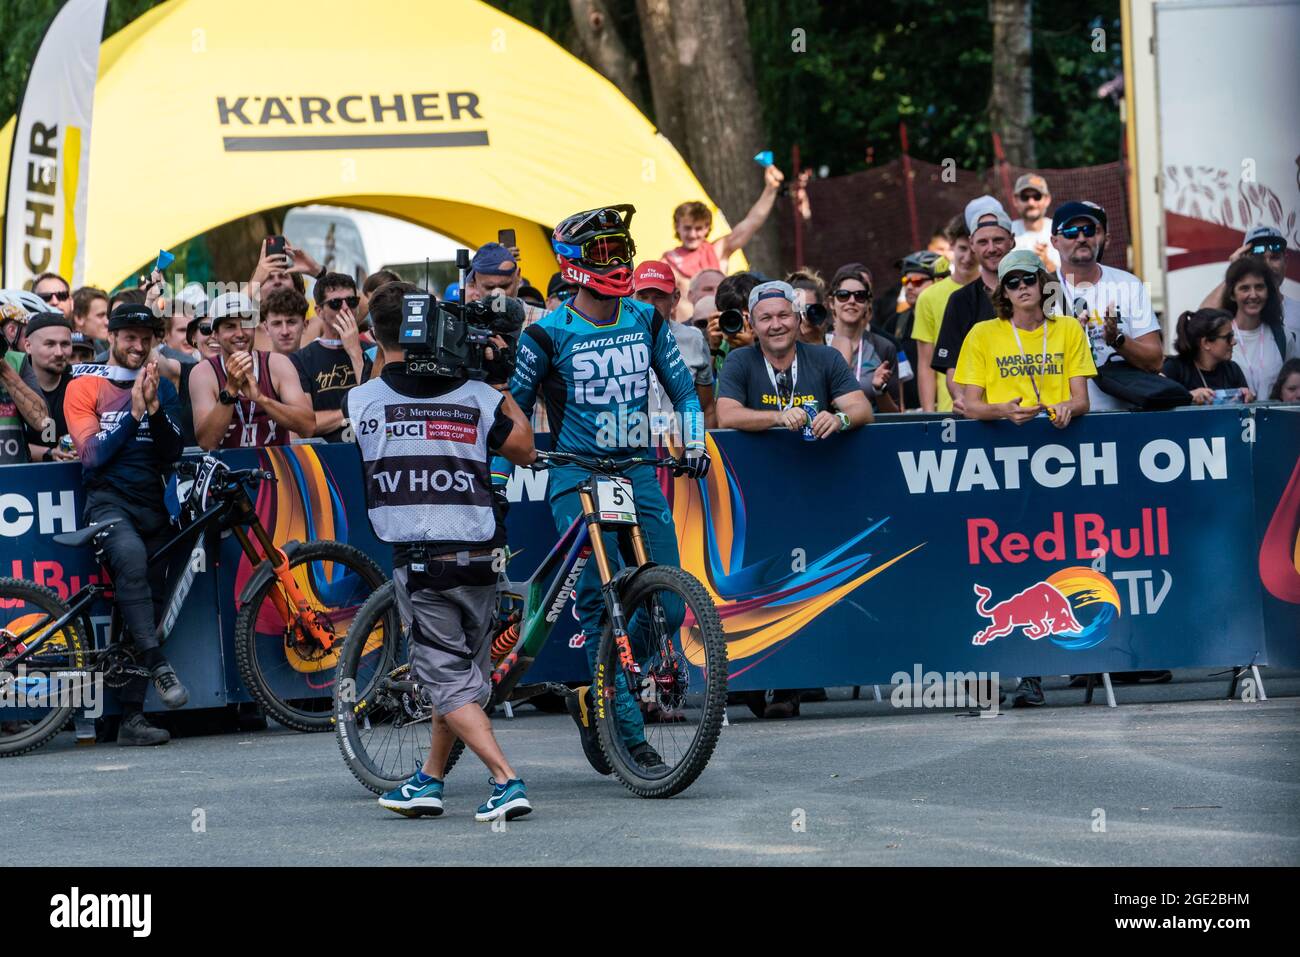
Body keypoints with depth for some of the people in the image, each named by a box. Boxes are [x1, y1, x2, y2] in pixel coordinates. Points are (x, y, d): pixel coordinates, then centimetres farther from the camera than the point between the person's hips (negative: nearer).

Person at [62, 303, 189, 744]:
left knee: (147, 600, 0)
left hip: (152, 503, 4)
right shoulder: (84, 388, 3)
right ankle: (157, 664, -35)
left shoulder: (162, 389, 13)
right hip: (109, 499, -4)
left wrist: (153, 407, -14)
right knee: (131, 558, -36)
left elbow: (172, 451, 1)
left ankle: (132, 716, 2)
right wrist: (132, 410, -14)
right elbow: (94, 453, -7)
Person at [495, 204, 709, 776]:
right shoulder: (549, 333, -4)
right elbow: (513, 408, 3)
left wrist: (694, 443, 1)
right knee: (601, 607, -13)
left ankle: (596, 699, 16)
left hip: (637, 472, 4)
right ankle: (630, 738, -8)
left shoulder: (646, 322, 8)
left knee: (667, 605, -5)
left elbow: (683, 389, 17)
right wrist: (496, 480, -2)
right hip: (577, 478, -4)